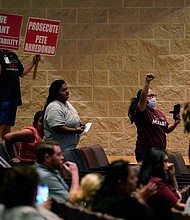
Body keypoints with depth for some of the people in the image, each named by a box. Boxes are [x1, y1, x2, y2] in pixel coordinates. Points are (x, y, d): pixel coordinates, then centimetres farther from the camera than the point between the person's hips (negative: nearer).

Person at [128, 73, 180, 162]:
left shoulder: (159, 113, 18)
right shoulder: (140, 112, -6)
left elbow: (167, 129, 26)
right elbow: (142, 99, -25)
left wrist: (175, 123, 6)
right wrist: (147, 83, -35)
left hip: (160, 151, 7)